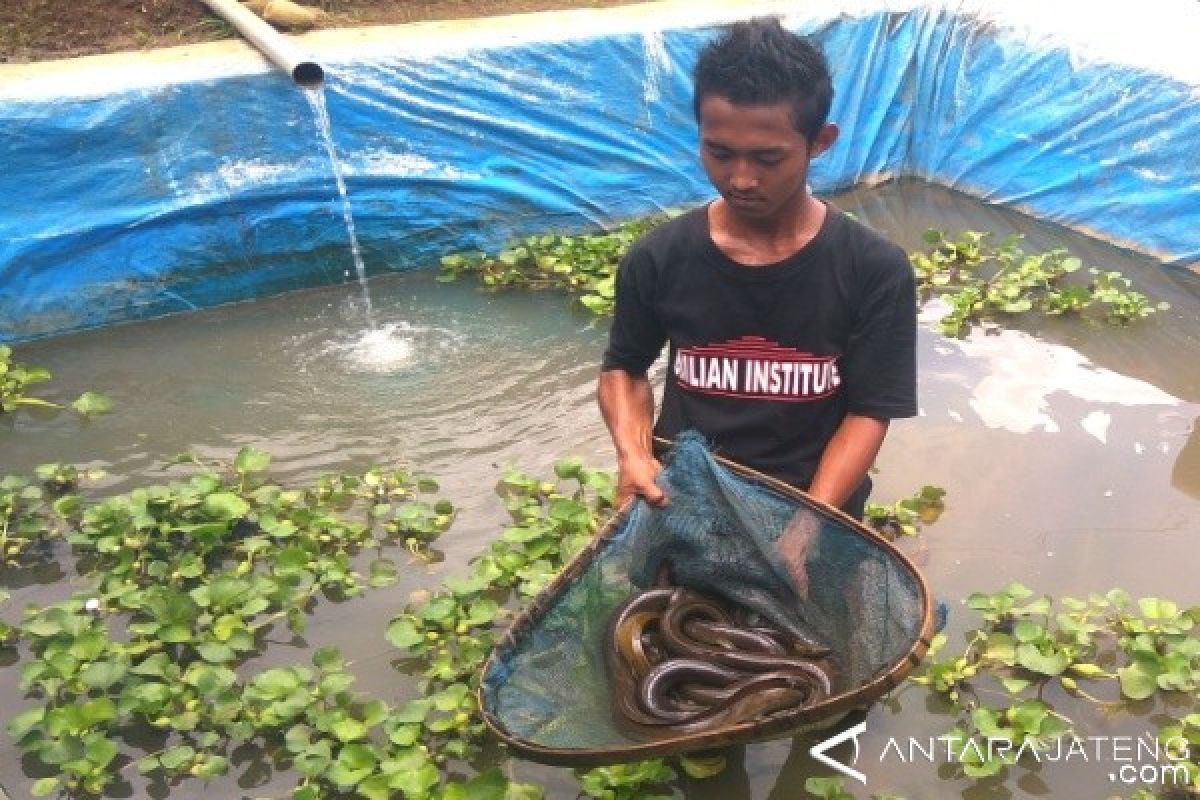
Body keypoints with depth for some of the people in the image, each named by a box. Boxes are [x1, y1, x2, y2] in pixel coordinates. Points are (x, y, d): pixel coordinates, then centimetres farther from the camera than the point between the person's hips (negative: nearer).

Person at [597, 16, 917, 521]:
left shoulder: (875, 272, -10)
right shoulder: (657, 260, -7)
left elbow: (869, 411, -8)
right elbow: (623, 369, 7)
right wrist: (632, 454, -11)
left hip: (816, 504, 0)